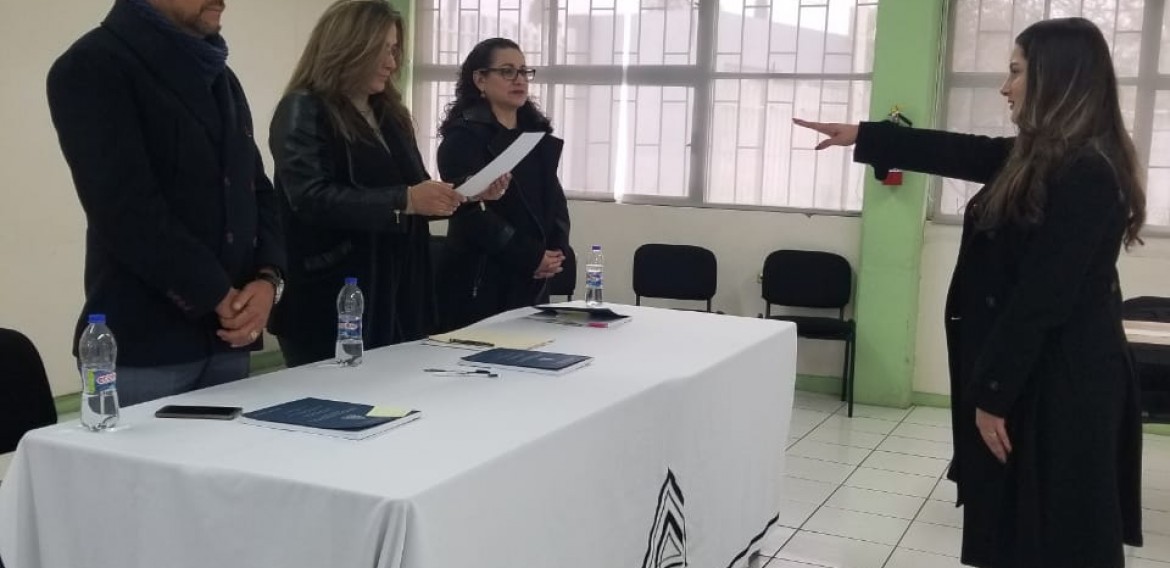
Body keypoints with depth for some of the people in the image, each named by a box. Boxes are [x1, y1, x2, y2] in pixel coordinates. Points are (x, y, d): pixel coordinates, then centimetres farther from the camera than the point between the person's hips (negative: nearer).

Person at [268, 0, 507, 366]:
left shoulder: (389, 114, 17)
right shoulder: (303, 110, -7)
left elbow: (417, 192, 22)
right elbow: (312, 198, -21)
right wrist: (405, 200, -26)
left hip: (399, 296, 7)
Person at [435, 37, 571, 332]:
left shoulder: (538, 134, 15)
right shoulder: (462, 137, -7)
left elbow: (555, 199, 12)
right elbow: (472, 210, -16)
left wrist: (557, 251, -6)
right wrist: (531, 257, -16)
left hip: (534, 282, 6)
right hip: (481, 284, -6)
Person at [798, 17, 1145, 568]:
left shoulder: (1084, 175, -21)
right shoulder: (1047, 159, 9)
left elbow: (1042, 298, -22)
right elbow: (959, 152, 19)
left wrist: (994, 392, -18)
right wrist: (860, 135, 24)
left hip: (1056, 385, -9)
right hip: (1038, 373, 9)